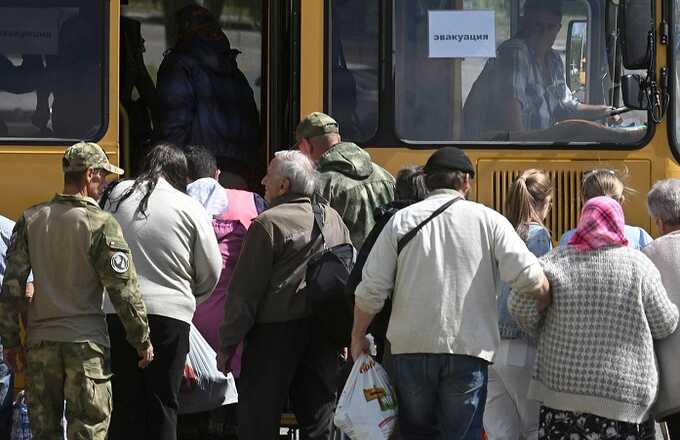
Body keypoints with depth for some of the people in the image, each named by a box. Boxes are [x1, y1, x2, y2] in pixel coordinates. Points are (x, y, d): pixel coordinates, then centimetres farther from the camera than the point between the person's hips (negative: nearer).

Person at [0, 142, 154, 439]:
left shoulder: (30, 220, 3)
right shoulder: (101, 225, -10)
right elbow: (124, 290, -10)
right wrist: (142, 340, 1)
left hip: (40, 341, 4)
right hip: (86, 342, -4)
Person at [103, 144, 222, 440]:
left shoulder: (118, 195, 3)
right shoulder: (189, 209, -4)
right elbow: (210, 272, 2)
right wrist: (190, 294, 22)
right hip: (169, 314, -2)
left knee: (125, 404, 9)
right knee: (163, 404, 5)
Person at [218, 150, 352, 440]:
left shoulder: (269, 223, -11)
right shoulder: (334, 220, 8)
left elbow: (245, 291, -11)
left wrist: (228, 345, -5)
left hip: (275, 332, -6)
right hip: (323, 334, 6)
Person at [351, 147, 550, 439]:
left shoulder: (401, 221, 4)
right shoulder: (487, 220, 1)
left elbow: (371, 290, 1)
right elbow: (528, 276, -8)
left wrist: (358, 336, 14)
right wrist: (551, 304, 11)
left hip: (410, 349, 2)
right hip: (468, 350, -2)